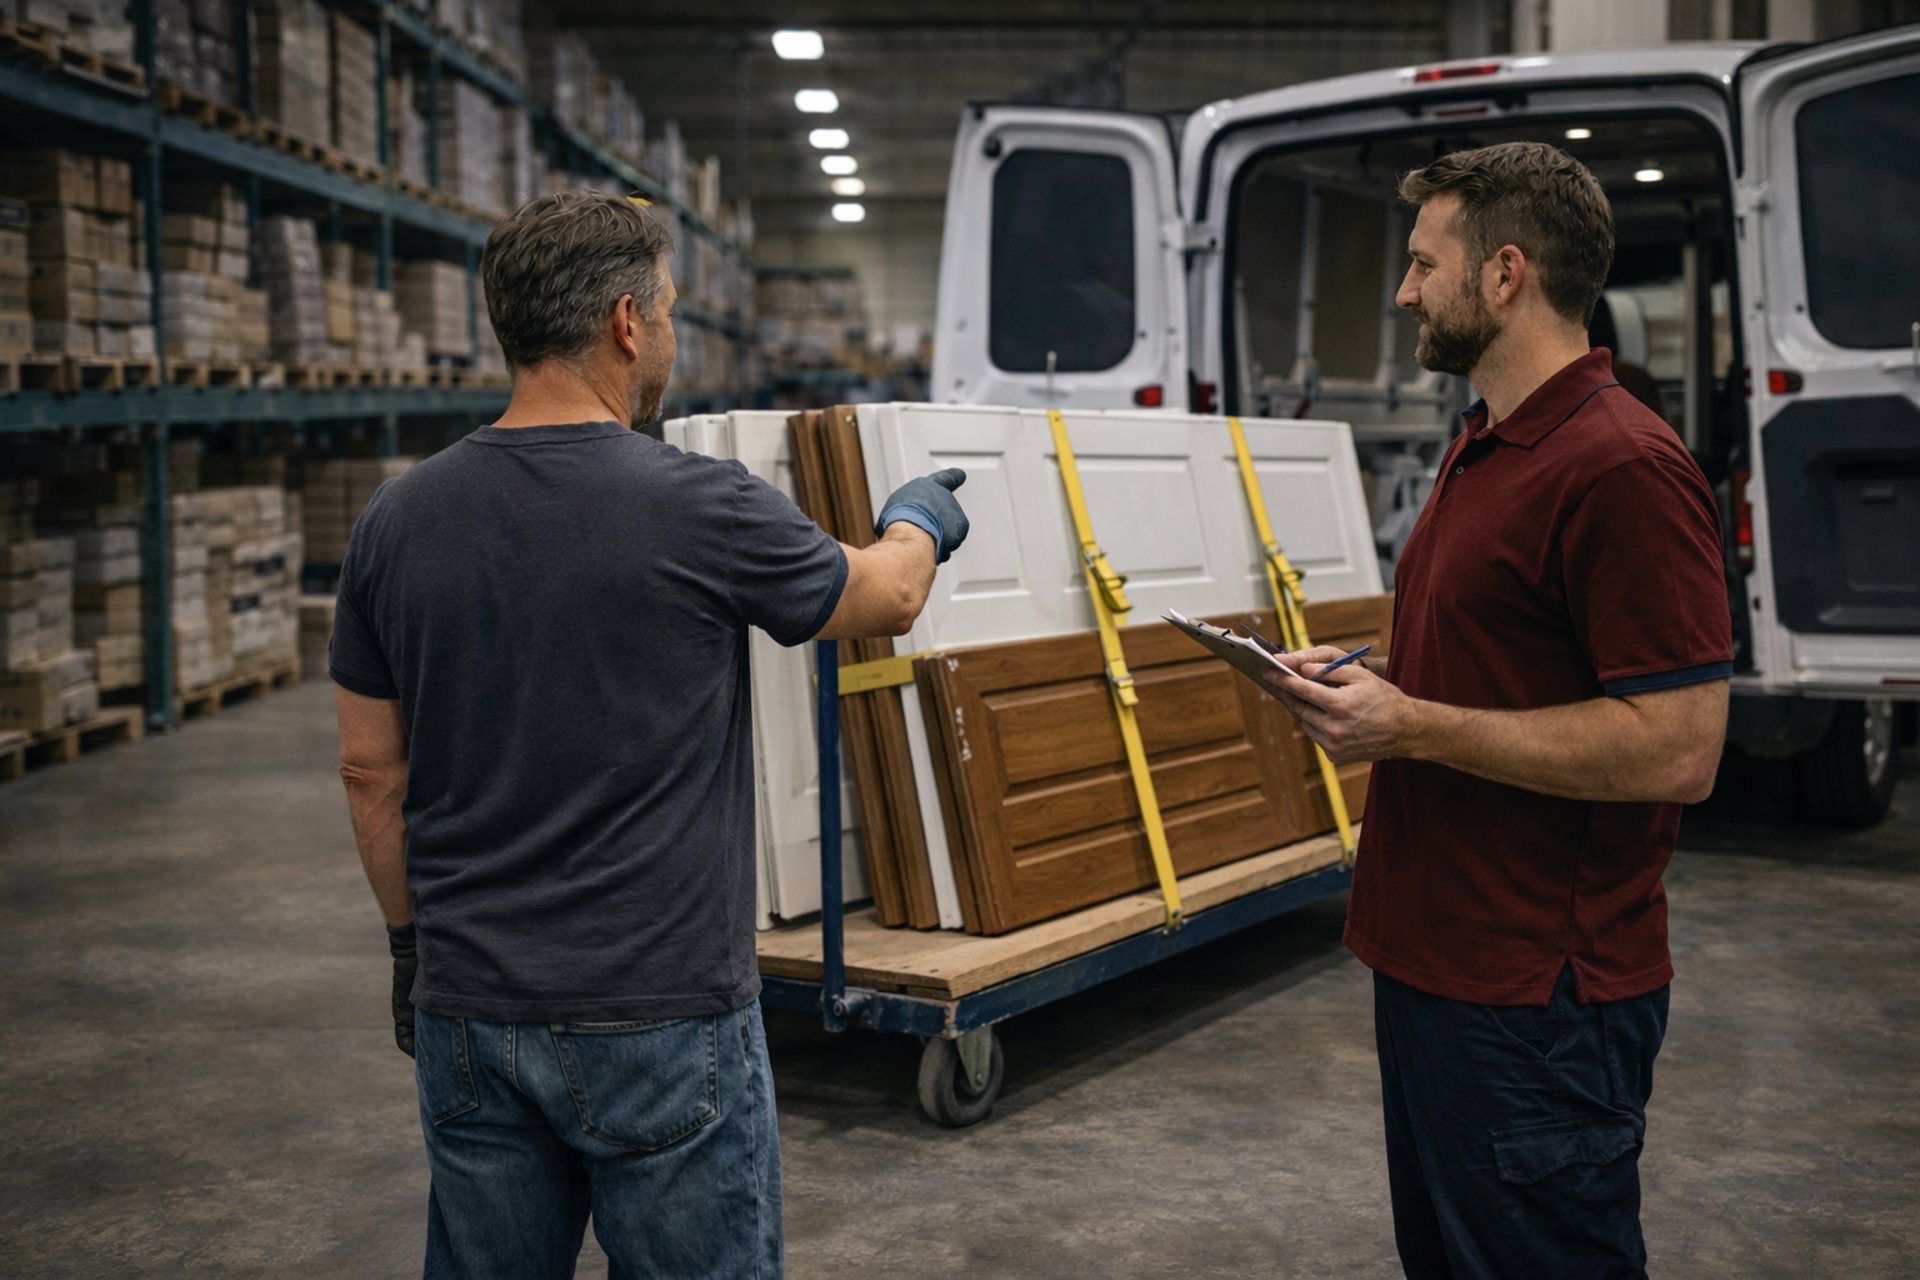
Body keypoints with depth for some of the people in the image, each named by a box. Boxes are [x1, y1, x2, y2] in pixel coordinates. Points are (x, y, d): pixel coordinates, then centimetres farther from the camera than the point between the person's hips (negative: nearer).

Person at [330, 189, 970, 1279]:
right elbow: (888, 598, 4)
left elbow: (370, 770, 6)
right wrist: (918, 522, 26)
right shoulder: (699, 508, -15)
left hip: (466, 1012, 5)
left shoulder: (398, 521, -2)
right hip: (659, 1020, -4)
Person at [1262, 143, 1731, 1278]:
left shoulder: (1624, 469, -20)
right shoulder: (1484, 450, 14)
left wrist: (1414, 728, -22)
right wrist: (1368, 680, 7)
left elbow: (1676, 748, -25)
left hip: (1539, 1000, -10)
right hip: (1434, 960, 10)